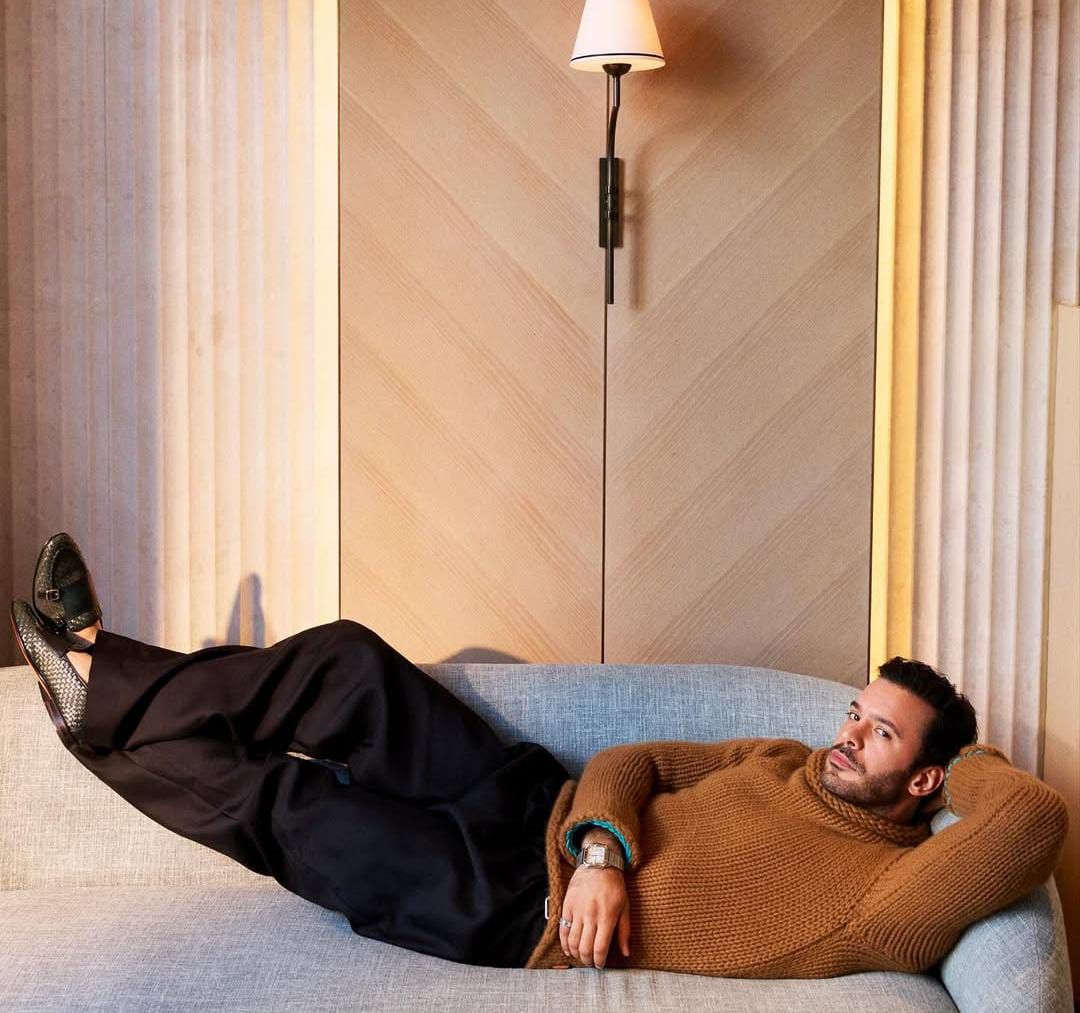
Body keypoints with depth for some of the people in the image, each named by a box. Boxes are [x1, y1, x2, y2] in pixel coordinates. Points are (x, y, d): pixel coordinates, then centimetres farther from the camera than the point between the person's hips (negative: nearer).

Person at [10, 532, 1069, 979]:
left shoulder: (885, 893, -16)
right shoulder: (785, 764, 8)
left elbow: (1036, 815, -32)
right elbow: (629, 760, 7)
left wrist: (961, 756, -10)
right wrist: (604, 850, -15)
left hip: (527, 914, -7)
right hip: (547, 812, 7)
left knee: (280, 802, -9)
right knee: (349, 661, -2)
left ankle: (105, 704, 17)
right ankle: (105, 663, 14)